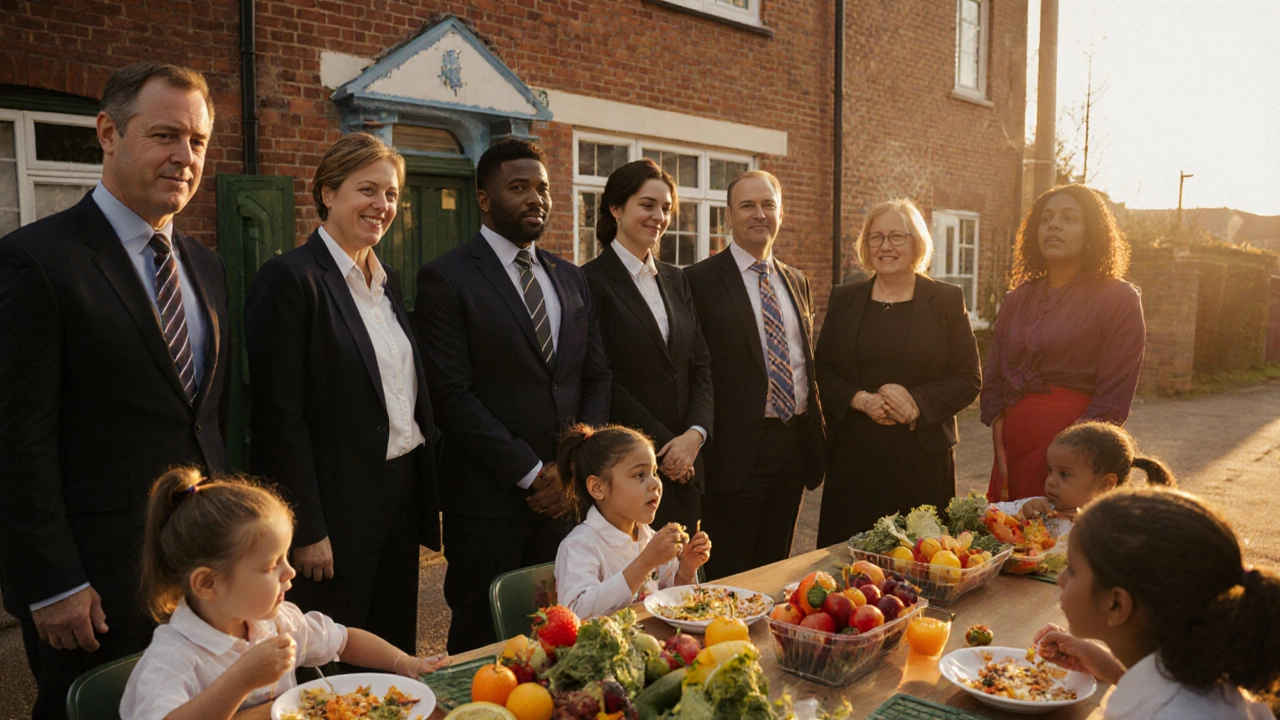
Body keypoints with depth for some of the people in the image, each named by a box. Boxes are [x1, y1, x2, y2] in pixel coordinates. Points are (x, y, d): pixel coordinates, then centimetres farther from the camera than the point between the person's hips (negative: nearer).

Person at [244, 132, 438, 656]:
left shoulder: (386, 280, 12)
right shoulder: (290, 277, -12)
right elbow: (280, 416, -15)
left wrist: (426, 492, 12)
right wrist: (307, 531, -16)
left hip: (401, 495, 8)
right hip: (337, 508, -7)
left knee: (395, 652, 17)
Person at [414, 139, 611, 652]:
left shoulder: (571, 278, 14)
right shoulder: (446, 278, -5)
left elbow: (597, 377, 12)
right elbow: (450, 394, -12)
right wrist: (531, 473, -13)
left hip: (567, 492, 5)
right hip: (490, 498, -5)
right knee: (483, 646, 7)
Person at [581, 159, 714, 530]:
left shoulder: (676, 280, 13)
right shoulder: (592, 281, -9)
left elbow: (701, 364, 9)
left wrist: (695, 434, -6)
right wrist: (663, 446, -11)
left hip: (684, 462, 6)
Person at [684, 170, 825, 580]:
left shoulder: (797, 282, 14)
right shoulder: (700, 280, -6)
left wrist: (816, 437, 14)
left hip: (795, 443, 6)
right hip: (738, 449, -6)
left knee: (775, 570, 17)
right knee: (728, 576, 4)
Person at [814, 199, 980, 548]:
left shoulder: (947, 300, 4)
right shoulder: (844, 300, 10)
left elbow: (969, 380, 1)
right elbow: (821, 372, 7)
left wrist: (918, 401, -15)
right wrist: (860, 399, -11)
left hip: (922, 457, -1)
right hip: (853, 457, 2)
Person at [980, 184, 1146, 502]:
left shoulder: (1119, 299, -2)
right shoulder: (1017, 299, 12)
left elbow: (1113, 398, -9)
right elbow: (992, 380, 9)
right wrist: (1000, 449, -3)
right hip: (1012, 451, 4)